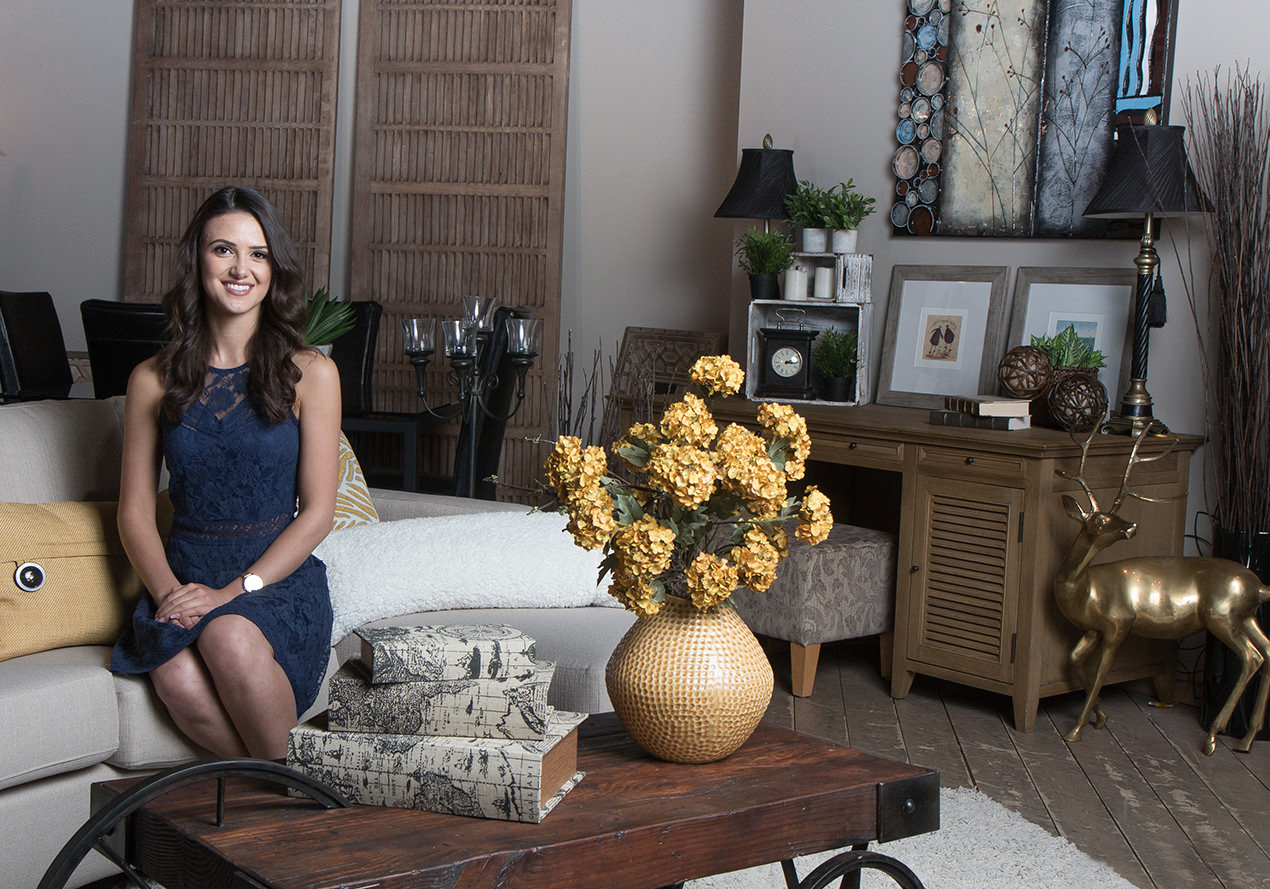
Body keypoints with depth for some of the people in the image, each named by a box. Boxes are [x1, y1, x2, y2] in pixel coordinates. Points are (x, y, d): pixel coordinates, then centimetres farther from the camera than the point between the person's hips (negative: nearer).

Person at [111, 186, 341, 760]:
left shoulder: (310, 373, 2)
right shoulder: (154, 380, 8)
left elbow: (317, 512, -2)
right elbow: (135, 510, 8)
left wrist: (234, 591, -13)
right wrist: (169, 591, -11)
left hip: (280, 579, -1)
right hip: (185, 578, 2)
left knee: (229, 638, -36)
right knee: (178, 682, -32)